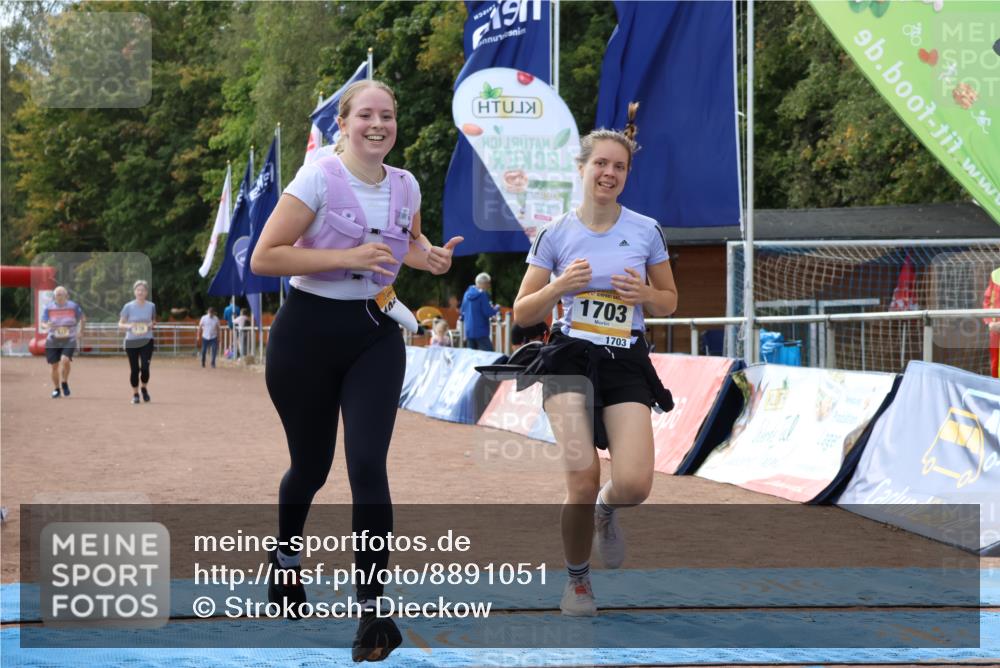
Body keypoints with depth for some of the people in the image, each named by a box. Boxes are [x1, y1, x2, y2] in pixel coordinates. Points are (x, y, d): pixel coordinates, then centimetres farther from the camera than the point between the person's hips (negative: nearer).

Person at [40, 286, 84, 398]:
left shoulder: (73, 306, -3)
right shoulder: (48, 307, -3)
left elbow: (81, 318, 14)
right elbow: (42, 324, -4)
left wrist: (80, 332, 10)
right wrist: (47, 326, -26)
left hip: (69, 340, -2)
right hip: (53, 341, 2)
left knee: (65, 360, -23)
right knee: (54, 366, 4)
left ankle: (64, 383, 1)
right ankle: (56, 389, 24)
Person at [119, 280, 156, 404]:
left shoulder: (151, 306, 2)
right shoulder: (128, 307, -3)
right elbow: (120, 324, 1)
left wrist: (151, 325, -8)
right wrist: (128, 326, -20)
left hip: (147, 341, 0)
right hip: (131, 341, 0)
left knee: (145, 367, -14)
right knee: (134, 369, 2)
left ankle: (144, 387, 14)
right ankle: (135, 394, 19)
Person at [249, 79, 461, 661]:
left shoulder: (406, 185, 2)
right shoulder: (319, 178, -14)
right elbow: (263, 259, -18)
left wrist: (429, 257, 0)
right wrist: (349, 257, -25)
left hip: (375, 335, 3)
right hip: (309, 333, -3)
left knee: (368, 465, -11)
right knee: (312, 464, 11)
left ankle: (374, 608, -5)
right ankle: (286, 557, 44)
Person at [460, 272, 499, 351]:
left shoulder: (467, 293, 10)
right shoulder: (482, 294, -13)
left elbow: (463, 311, 18)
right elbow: (488, 312, -15)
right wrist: (496, 308, 2)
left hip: (469, 330, 8)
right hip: (481, 332, -8)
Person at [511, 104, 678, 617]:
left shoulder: (647, 231, 5)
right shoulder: (555, 235, 2)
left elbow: (669, 302, 15)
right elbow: (522, 313, 6)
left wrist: (645, 294, -8)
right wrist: (559, 286, -13)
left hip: (627, 363, 1)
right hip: (571, 358, -1)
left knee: (634, 485, -17)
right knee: (583, 481, -18)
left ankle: (605, 511, 24)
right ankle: (577, 580, 8)